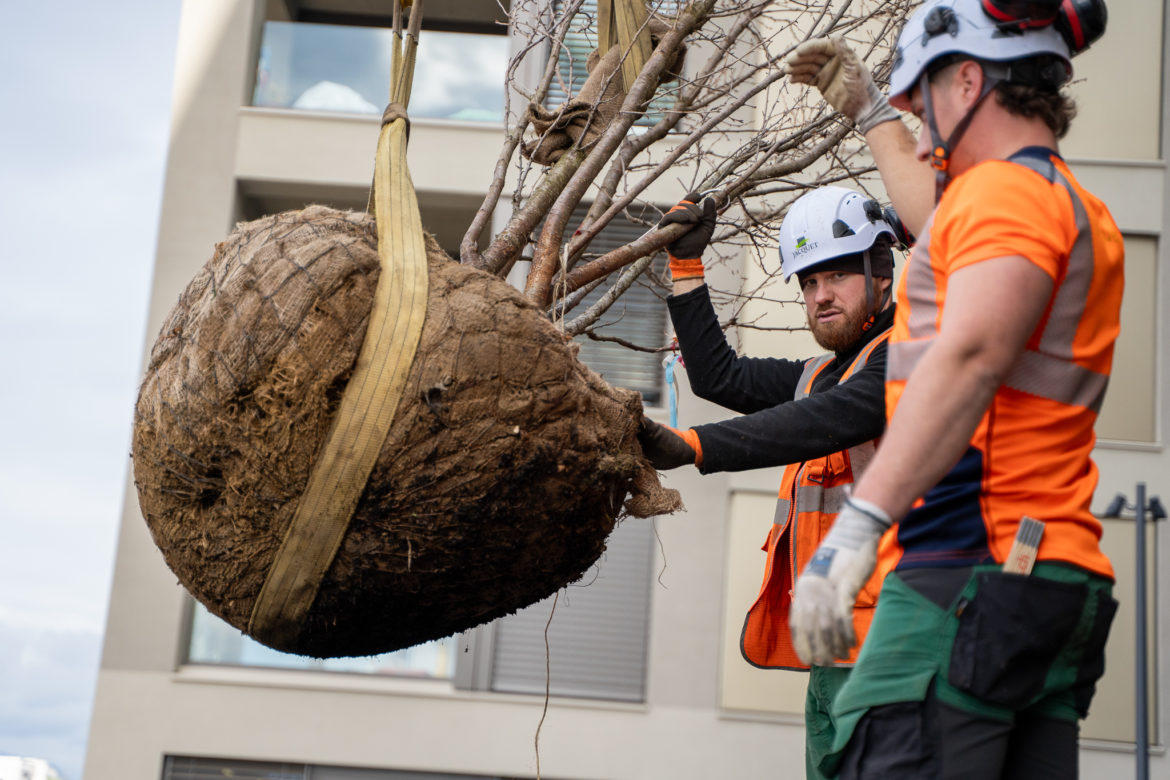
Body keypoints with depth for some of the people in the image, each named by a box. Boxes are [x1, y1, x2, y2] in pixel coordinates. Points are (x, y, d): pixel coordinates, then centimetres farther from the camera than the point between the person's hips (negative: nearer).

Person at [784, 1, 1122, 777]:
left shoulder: (1010, 188, -5)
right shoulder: (1073, 205, 26)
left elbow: (969, 358, -22)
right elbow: (937, 214, 48)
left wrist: (859, 523, -30)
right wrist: (868, 109, 61)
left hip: (977, 561, -10)